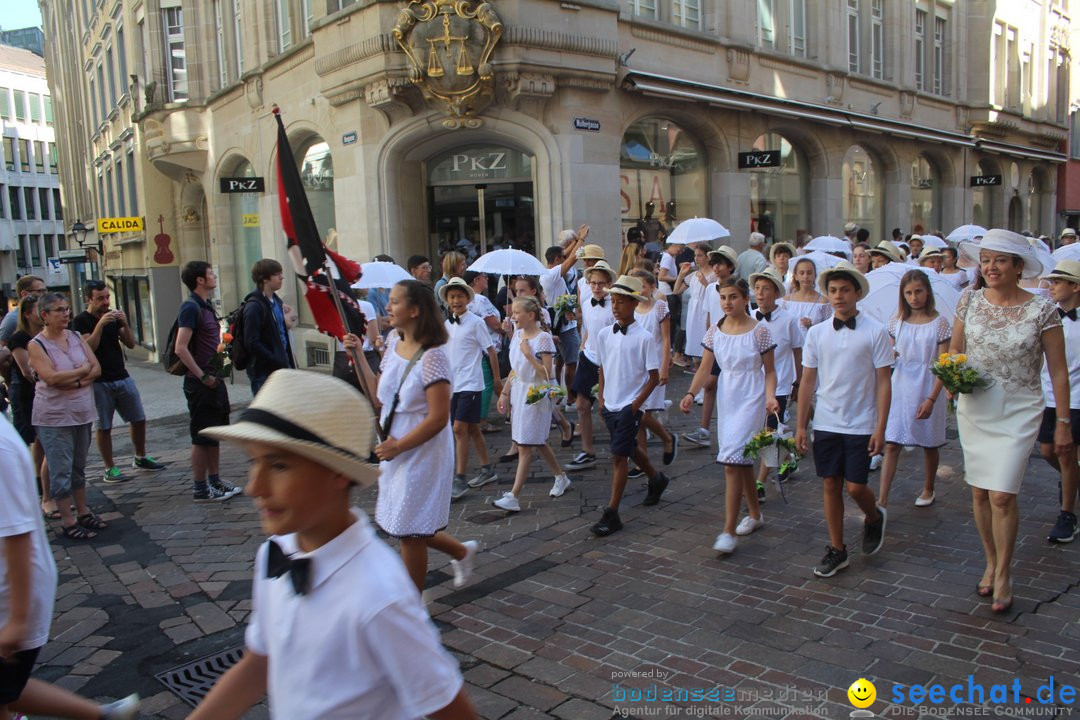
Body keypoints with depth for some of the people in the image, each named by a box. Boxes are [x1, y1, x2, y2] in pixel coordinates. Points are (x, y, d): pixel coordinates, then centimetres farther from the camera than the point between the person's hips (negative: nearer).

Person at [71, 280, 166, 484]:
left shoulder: (113, 316, 11)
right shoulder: (81, 321, -5)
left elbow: (131, 343, 5)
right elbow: (88, 347, -18)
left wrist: (125, 324, -10)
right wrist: (100, 325, -25)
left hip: (123, 378, 5)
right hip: (99, 382, -5)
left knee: (139, 420, 9)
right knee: (104, 427, 1)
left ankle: (140, 458, 24)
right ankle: (110, 468, 10)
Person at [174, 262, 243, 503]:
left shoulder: (206, 306, 14)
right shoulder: (191, 307, -16)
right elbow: (181, 349, -23)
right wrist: (202, 376, -20)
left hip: (214, 379, 9)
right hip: (200, 383, -9)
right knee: (202, 437, -1)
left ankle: (214, 480, 26)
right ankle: (200, 488, 8)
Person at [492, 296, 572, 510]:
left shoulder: (543, 338, -15)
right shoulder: (517, 335, 6)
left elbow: (547, 374, -17)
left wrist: (529, 354, -23)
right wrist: (505, 393, 11)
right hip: (518, 392, 8)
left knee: (525, 446, -6)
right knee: (538, 442, 17)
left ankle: (513, 497, -5)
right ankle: (561, 477, 36)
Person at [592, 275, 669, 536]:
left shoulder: (643, 338, -13)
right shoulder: (604, 335, 1)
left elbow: (654, 377, -9)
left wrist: (636, 404, -12)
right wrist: (601, 398, 7)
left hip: (630, 406, -6)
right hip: (609, 405, 6)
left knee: (619, 456, -8)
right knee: (629, 449, 22)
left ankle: (611, 514, -2)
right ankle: (656, 479, 49)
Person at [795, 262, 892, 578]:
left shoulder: (875, 332, -7)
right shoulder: (817, 333, 1)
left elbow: (883, 383, -5)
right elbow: (808, 382, 5)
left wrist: (880, 428, -9)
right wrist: (800, 426, 4)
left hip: (860, 425, -3)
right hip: (825, 423, 3)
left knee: (855, 486, -1)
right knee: (831, 485, 8)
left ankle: (874, 518, 33)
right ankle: (836, 550, 21)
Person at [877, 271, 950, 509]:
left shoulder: (939, 323, -6)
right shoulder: (897, 322, 4)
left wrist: (931, 399, -16)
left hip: (927, 390, -2)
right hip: (900, 388, 2)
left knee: (929, 444, 14)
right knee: (891, 444, -3)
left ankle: (928, 490, 35)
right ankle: (882, 498, -2)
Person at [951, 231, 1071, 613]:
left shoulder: (1042, 310, -8)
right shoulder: (969, 301, 0)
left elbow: (1058, 371, -4)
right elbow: (954, 350, 11)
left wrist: (1063, 422, -3)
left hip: (1019, 411, -3)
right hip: (974, 408, 3)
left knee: (1002, 494, -8)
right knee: (979, 491, 10)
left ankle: (1003, 575, 12)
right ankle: (991, 562, 30)